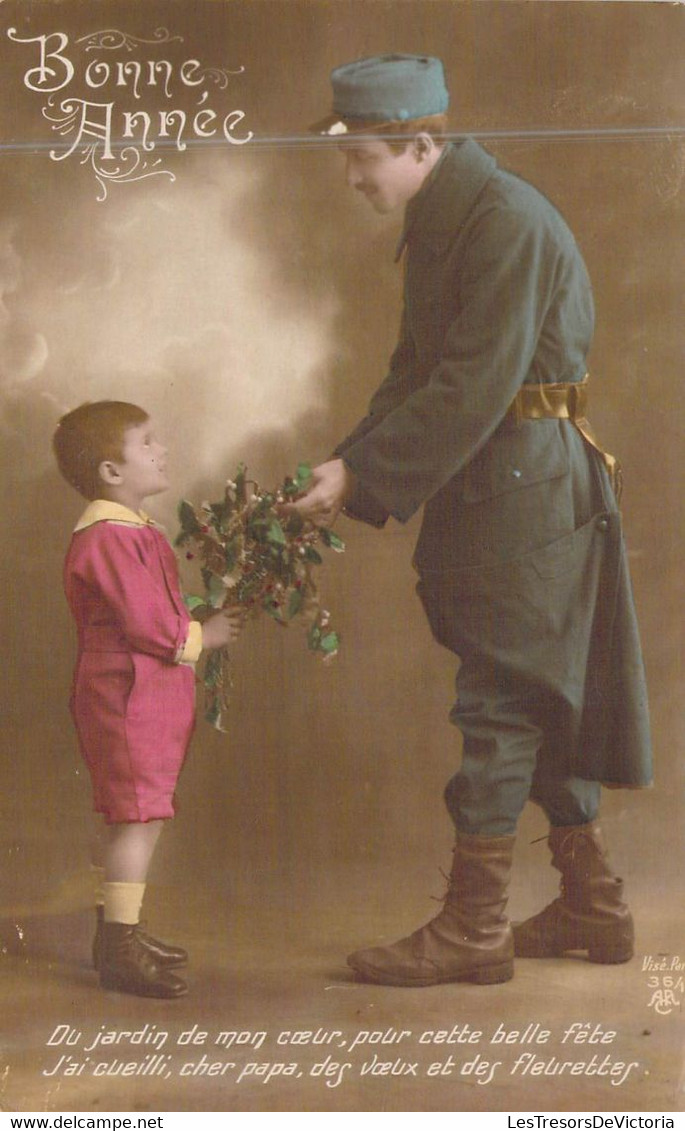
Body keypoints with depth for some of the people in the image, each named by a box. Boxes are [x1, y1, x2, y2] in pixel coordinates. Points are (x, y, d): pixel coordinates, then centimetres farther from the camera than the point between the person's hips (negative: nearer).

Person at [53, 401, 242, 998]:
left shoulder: (135, 530, 17)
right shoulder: (106, 539, -18)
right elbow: (146, 623, -23)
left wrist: (203, 620, 5)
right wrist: (201, 636, -10)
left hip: (154, 693, 10)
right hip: (126, 695, -10)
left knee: (141, 817, 15)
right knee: (136, 816, -7)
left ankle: (121, 928, 26)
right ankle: (119, 949, -1)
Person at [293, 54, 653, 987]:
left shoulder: (509, 223, -16)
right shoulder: (438, 227, 14)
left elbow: (474, 388, -22)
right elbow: (417, 374, 15)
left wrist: (362, 473, -19)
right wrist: (350, 470, 3)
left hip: (530, 489, -10)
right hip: (487, 492, 10)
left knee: (501, 703, -4)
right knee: (543, 701, 14)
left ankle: (473, 929, 6)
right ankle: (593, 908, 25)